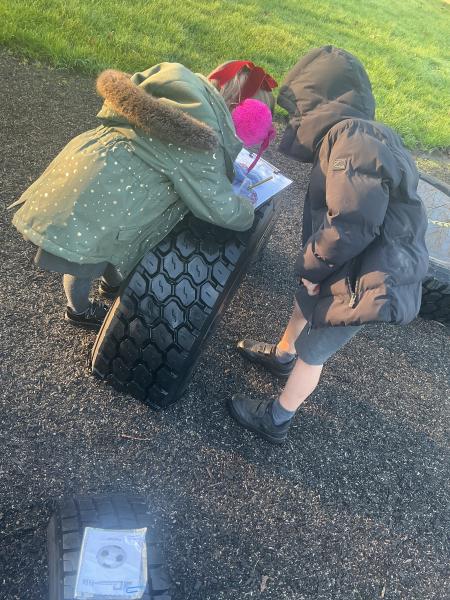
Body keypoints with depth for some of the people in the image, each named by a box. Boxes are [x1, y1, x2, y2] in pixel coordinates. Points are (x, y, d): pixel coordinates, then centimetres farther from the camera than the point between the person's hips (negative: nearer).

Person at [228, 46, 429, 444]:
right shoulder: (360, 137, 7)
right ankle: (282, 355, 58)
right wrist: (312, 266, 1)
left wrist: (311, 265, -18)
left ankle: (276, 421, 31)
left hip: (365, 286, -9)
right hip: (356, 270, 9)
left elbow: (352, 224, -32)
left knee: (312, 351, 8)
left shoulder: (353, 138, -25)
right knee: (305, 299, 30)